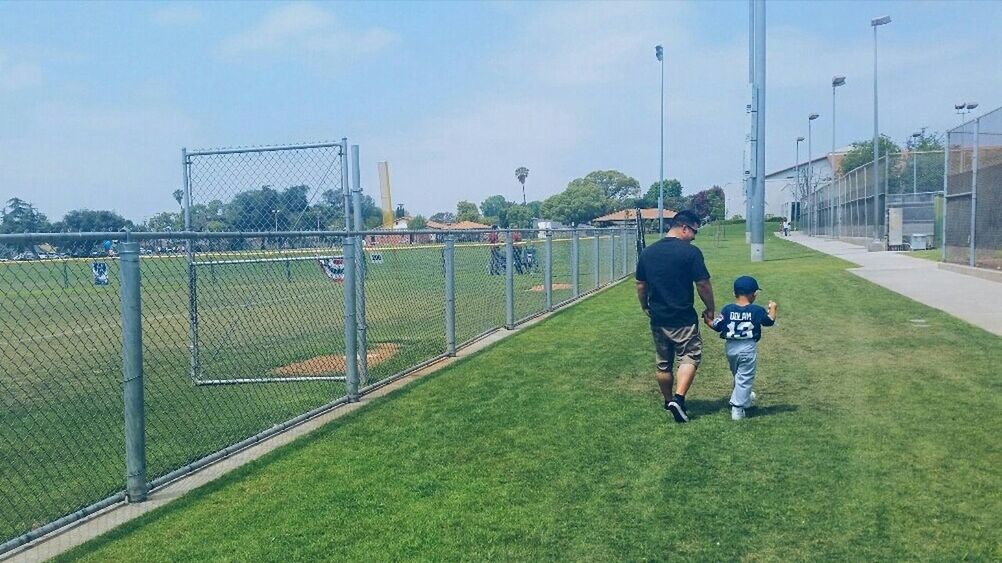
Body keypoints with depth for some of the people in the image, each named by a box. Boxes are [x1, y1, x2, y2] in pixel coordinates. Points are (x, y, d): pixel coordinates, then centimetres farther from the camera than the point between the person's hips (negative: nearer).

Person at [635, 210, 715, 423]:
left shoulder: (648, 252, 4)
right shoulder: (691, 252, -12)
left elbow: (640, 284, 10)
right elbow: (703, 285, -11)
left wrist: (645, 307, 24)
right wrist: (710, 310, 3)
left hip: (658, 318, 5)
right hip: (683, 318, -5)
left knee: (663, 363, 16)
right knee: (690, 357, 6)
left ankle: (668, 400, 29)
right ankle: (679, 398, -10)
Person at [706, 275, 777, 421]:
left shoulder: (727, 309, -5)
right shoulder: (757, 310, -9)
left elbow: (716, 326, -1)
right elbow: (770, 321, 8)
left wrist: (707, 320, 18)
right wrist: (773, 308, 25)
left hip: (730, 347, 4)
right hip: (748, 348, -4)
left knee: (737, 376, 25)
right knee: (745, 378, 1)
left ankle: (744, 397, 45)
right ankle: (737, 408, -5)